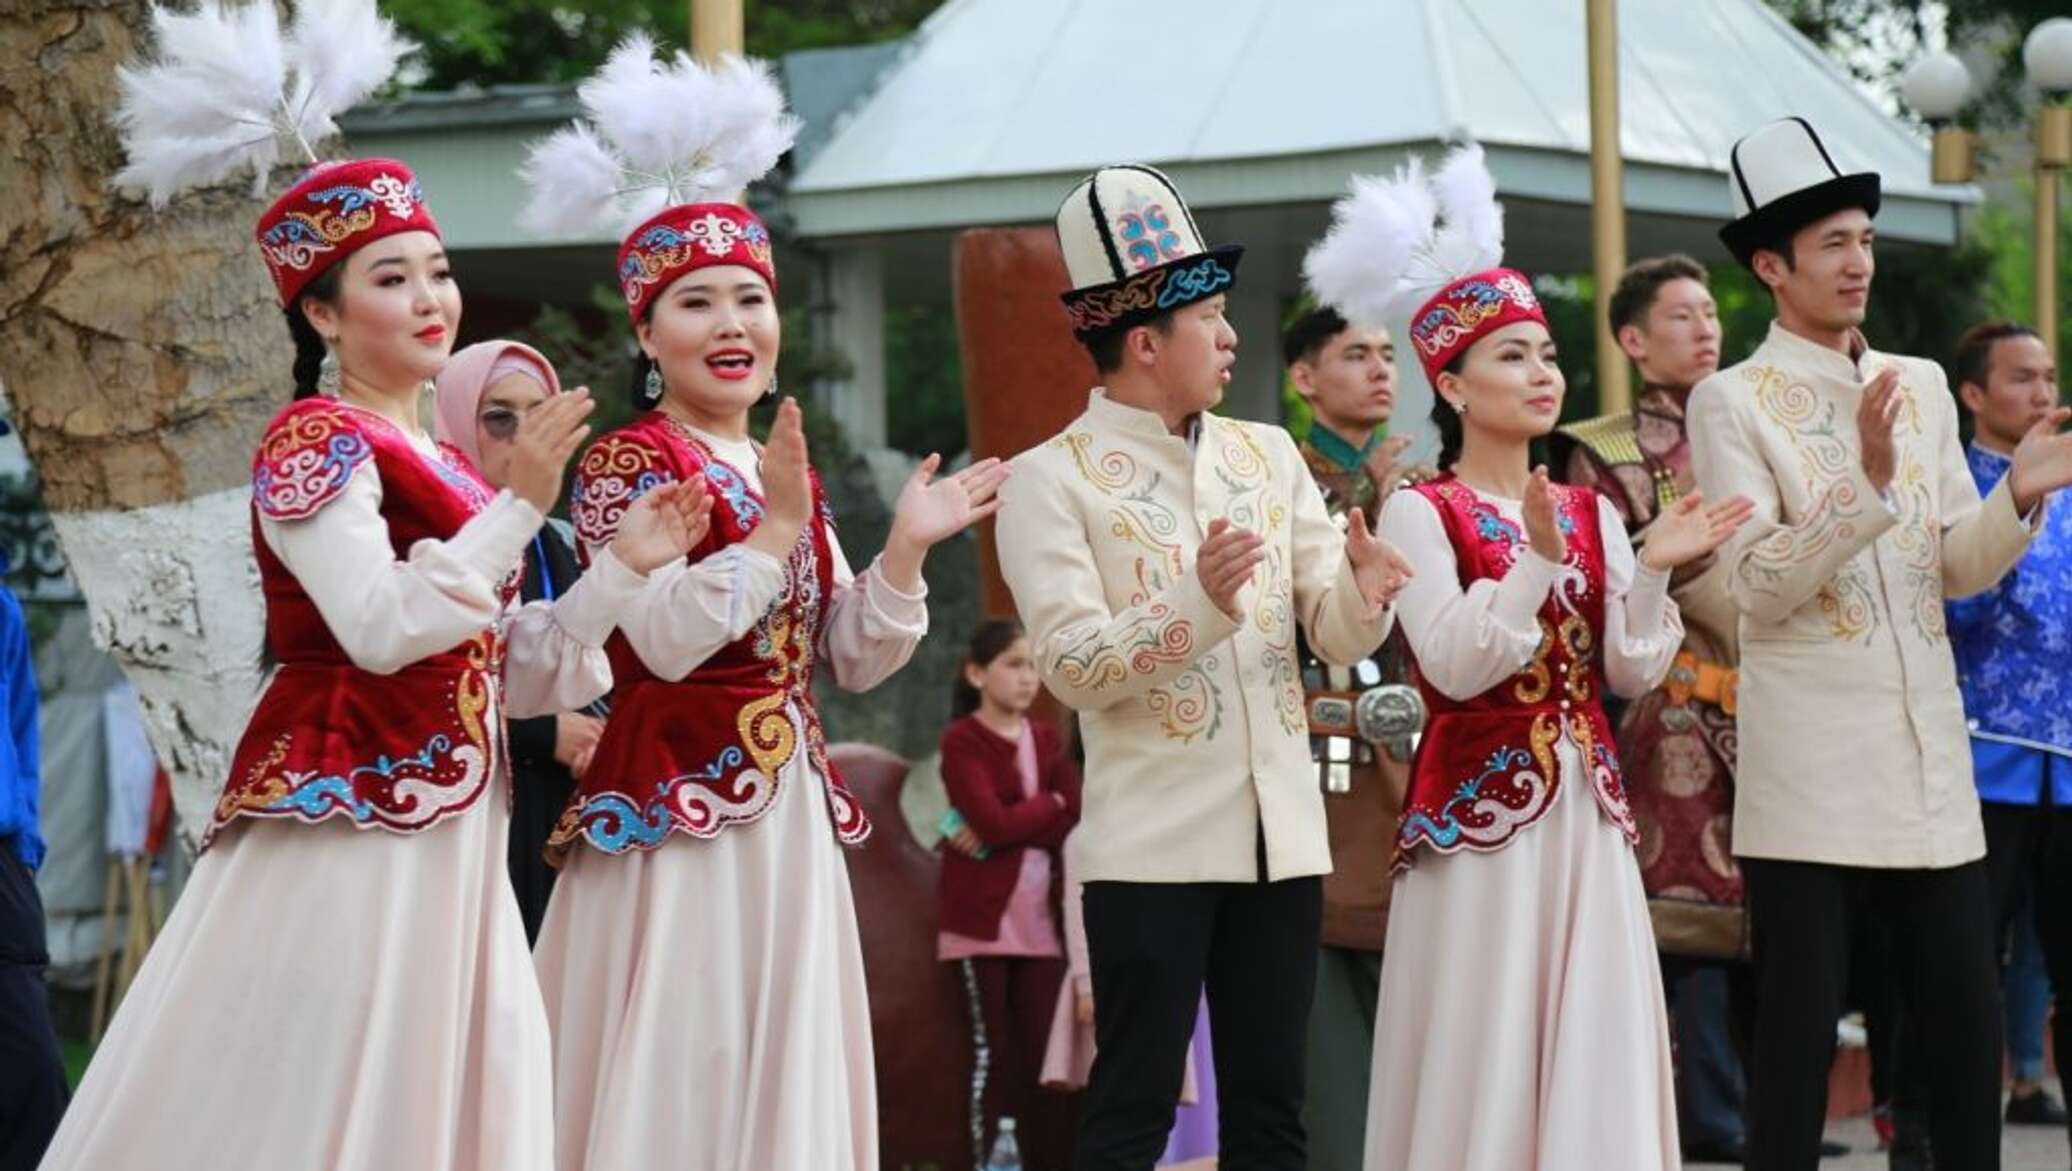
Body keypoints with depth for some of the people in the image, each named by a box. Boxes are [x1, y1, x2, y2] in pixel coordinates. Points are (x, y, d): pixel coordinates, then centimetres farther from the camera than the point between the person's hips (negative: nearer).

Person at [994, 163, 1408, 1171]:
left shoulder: (1268, 456, 12)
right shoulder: (1051, 479, -4)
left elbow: (1336, 636, 8)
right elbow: (1072, 665, -14)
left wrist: (1363, 589, -15)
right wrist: (1198, 605, -28)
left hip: (1281, 830, 5)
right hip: (1153, 842, -5)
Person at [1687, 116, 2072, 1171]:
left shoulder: (1922, 385, 12)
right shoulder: (1733, 402, -5)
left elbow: (1958, 569, 10)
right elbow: (1758, 586, -15)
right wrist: (1868, 482, -25)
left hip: (1932, 764, 5)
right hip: (1809, 776, -5)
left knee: (1969, 1025, 7)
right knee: (1799, 1030, -2)